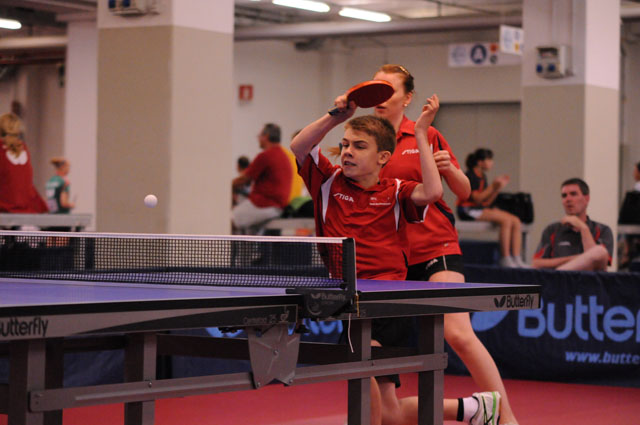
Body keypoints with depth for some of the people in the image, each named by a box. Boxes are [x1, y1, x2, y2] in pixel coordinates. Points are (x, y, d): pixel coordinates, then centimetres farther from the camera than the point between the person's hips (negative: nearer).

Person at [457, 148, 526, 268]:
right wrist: (493, 186, -17)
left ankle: (517, 259, -14)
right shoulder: (470, 176, -10)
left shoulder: (482, 176, 16)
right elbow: (477, 199, -17)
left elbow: (486, 202, 12)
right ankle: (505, 259, -24)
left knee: (516, 221, -8)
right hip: (468, 210, -9)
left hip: (481, 209, 9)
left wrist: (499, 187, 5)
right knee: (506, 219, -26)